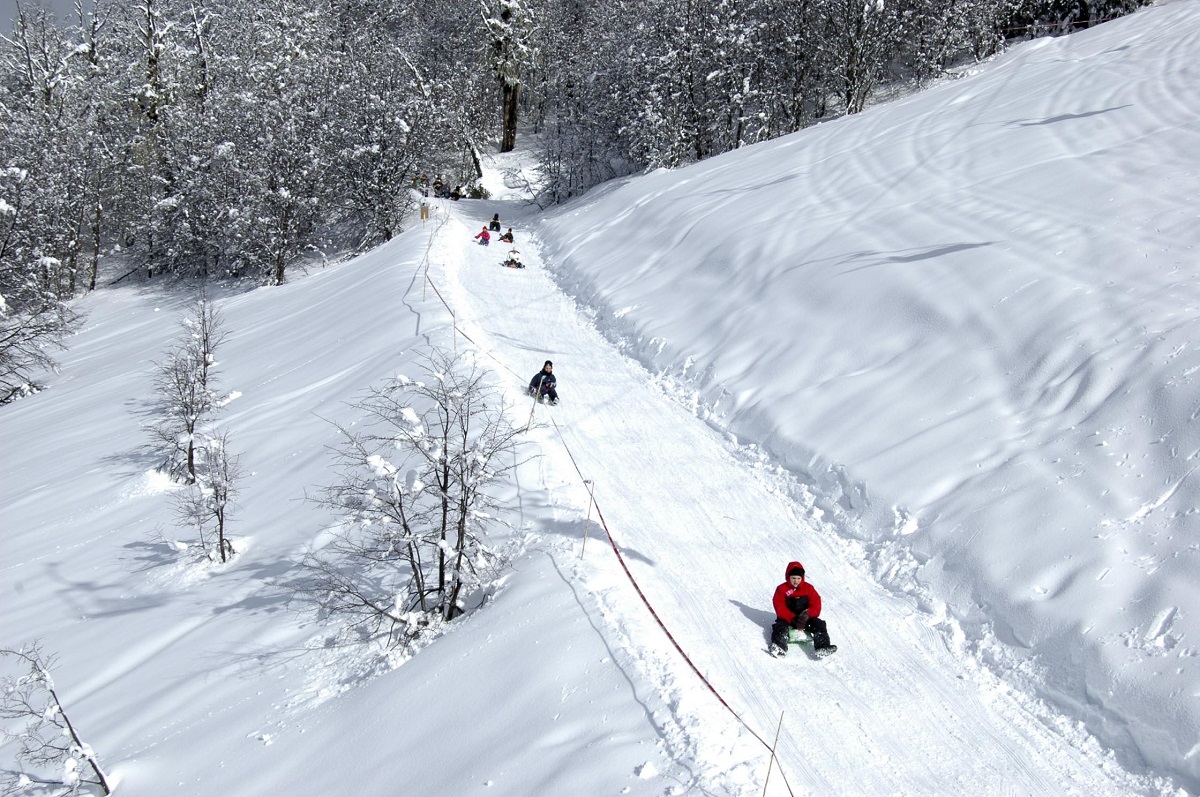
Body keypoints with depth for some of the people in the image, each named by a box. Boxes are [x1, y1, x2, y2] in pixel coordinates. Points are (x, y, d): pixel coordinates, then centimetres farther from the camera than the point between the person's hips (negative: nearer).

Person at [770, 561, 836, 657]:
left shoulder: (808, 588, 4)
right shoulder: (781, 589, -3)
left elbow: (816, 604, -2)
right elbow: (780, 608, -11)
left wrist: (807, 614, -22)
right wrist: (793, 619, -23)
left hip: (806, 618, 2)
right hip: (787, 618, -2)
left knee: (819, 624, -21)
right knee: (781, 626, -31)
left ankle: (823, 647, -36)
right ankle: (779, 647, -53)